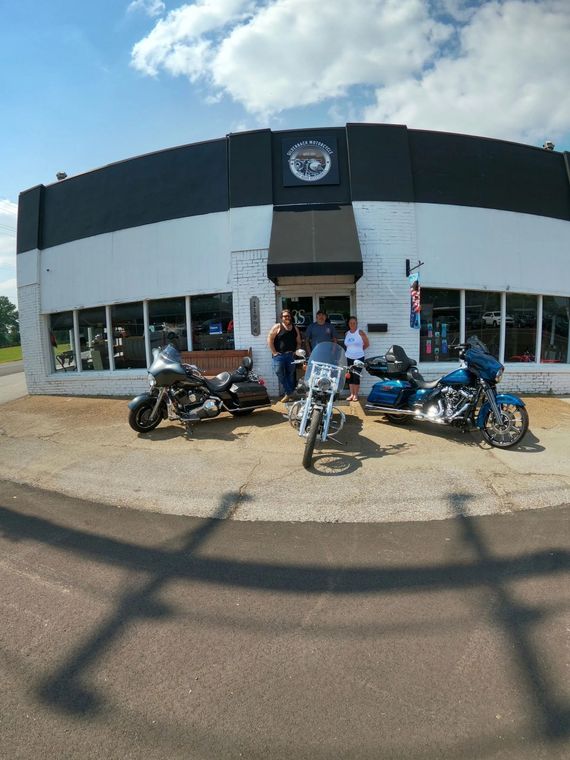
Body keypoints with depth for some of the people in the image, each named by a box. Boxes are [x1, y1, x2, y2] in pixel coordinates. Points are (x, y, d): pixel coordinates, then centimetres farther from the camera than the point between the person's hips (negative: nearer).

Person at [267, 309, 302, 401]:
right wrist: (274, 352, -10)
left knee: (291, 375, 7)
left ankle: (289, 394, 16)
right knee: (280, 375, -7)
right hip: (279, 355, -3)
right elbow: (270, 340, -5)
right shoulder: (277, 327, 0)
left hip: (291, 356, 3)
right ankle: (289, 393, 0)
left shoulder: (295, 328, 13)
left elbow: (298, 342, 19)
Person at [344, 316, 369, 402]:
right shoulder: (347, 334, 10)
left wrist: (360, 350, 3)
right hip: (349, 358, 5)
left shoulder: (360, 333, -3)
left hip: (359, 358, -4)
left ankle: (356, 395, 3)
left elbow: (367, 344, 0)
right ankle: (351, 394, 12)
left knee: (356, 376, -4)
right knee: (350, 376, 5)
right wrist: (349, 351, 7)